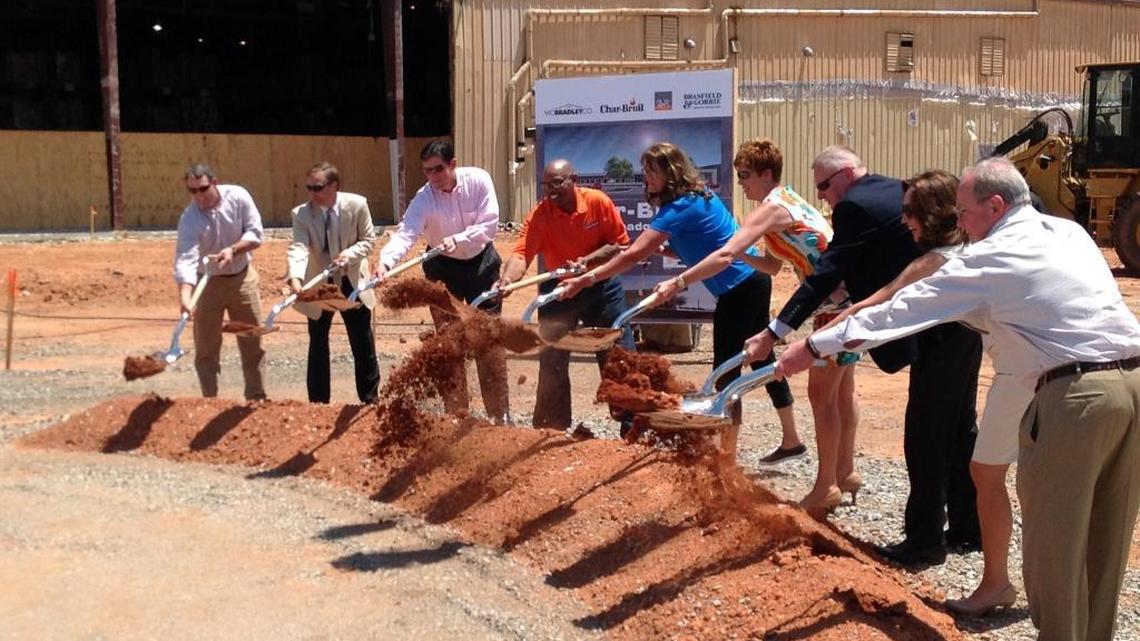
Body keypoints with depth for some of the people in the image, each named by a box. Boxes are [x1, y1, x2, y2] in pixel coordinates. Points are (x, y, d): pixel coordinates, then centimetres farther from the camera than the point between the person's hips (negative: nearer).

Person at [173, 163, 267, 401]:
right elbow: (186, 260, -34)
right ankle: (210, 401, 14)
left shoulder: (238, 196, -15)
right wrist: (185, 296, -49)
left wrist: (233, 249, -29)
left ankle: (257, 397, 20)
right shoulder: (189, 219, -23)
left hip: (243, 277, 2)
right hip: (208, 282, -2)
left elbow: (256, 233, -11)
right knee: (206, 348, 2)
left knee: (252, 342, 8)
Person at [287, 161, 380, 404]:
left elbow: (368, 239, -6)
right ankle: (318, 403, 18)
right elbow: (299, 248, -28)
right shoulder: (301, 214, -15)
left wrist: (350, 253, -26)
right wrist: (295, 277, -47)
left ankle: (370, 399, 22)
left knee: (363, 345, 8)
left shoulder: (357, 205, -15)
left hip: (352, 283, 0)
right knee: (318, 346, 7)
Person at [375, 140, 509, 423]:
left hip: (481, 263, 0)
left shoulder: (479, 179, -19)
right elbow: (406, 233, -36)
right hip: (443, 268, 0)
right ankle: (457, 414, 16)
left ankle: (500, 414, 15)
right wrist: (385, 261, -54)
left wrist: (458, 239, -35)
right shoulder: (424, 198, -22)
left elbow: (489, 225, -21)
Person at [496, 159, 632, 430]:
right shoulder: (540, 215, -18)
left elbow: (620, 243, -9)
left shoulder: (598, 202, -15)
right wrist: (508, 278, -51)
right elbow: (522, 254, -30)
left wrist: (587, 260, -24)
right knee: (552, 361, -1)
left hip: (601, 285, 1)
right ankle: (550, 429, 12)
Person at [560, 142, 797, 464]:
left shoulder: (681, 207, -20)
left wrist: (586, 279, -26)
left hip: (739, 289, -10)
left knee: (726, 373, -4)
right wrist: (659, 248, -2)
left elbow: (634, 254, -27)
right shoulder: (696, 196, 9)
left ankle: (728, 457, 1)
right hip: (753, 280, 10)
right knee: (761, 359, 18)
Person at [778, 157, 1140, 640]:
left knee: (1052, 540, 5)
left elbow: (904, 308, -3)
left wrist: (813, 347, 2)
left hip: (1075, 393, -8)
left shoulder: (990, 258, -5)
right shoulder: (1069, 232, 17)